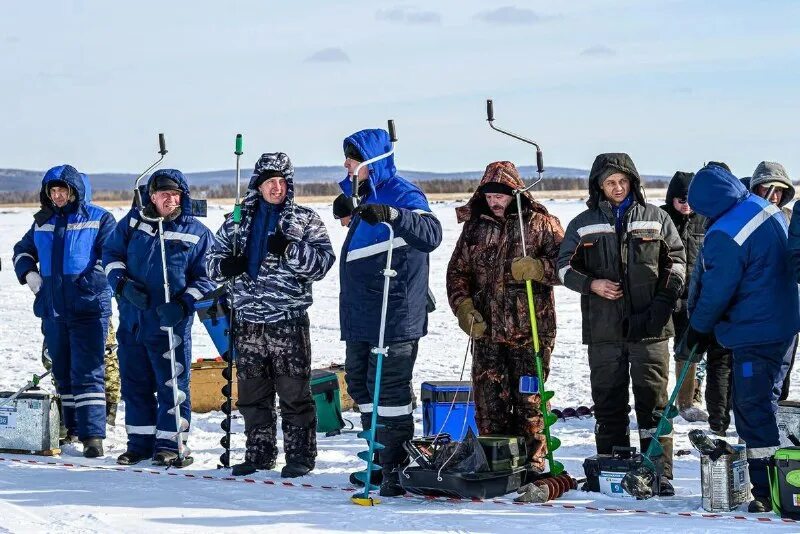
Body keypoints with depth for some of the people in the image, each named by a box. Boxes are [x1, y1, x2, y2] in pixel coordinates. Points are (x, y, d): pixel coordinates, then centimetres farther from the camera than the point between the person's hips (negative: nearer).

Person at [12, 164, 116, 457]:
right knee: (62, 371, 14)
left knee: (87, 372, -12)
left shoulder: (98, 219, -1)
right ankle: (71, 425, 26)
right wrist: (29, 273, 10)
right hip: (53, 309, 6)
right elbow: (22, 250, 29)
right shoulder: (43, 222, 15)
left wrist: (89, 281, -15)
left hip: (88, 309, -6)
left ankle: (92, 435, -16)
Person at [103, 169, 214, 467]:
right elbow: (111, 253, 11)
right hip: (132, 319, 4)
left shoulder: (196, 233, -3)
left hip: (171, 324, -3)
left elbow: (205, 278, 0)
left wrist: (184, 304, -14)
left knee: (172, 384, 0)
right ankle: (140, 442, 23)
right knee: (135, 383, 11)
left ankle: (169, 444, 10)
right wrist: (124, 284, -6)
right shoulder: (134, 221, 4)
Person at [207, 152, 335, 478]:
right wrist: (226, 266, -6)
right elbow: (214, 259, 17)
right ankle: (259, 454, 20)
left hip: (288, 321, -4)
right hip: (248, 322, 4)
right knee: (252, 395, 10)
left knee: (294, 393, -1)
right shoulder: (237, 221, 13)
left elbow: (323, 261, -7)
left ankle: (300, 456, 6)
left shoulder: (305, 220, 3)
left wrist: (290, 250, -22)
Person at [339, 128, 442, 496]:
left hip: (393, 318, -10)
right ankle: (381, 462, 24)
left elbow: (431, 234, -31)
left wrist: (392, 214, -41)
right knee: (361, 386, 15)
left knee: (390, 390, -8)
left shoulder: (401, 194, -12)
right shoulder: (365, 197, 18)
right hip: (360, 317, 10)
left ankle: (397, 470, -4)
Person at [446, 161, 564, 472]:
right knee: (489, 400, 4)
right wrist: (463, 306, -1)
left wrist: (537, 268, -20)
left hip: (531, 329, -3)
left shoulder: (541, 224, 1)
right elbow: (457, 271, 15)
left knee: (528, 400, 0)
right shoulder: (475, 227, 12)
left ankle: (531, 463, 9)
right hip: (486, 330, 3)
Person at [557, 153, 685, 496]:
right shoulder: (583, 224, 9)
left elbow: (676, 261, 10)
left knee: (653, 401, -3)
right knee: (608, 403, 5)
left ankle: (660, 474, 0)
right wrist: (592, 284, -7)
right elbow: (565, 266, 11)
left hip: (649, 328, -1)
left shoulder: (656, 219, 9)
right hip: (603, 329, 1)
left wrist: (664, 300, -4)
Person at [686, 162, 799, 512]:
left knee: (753, 409, -3)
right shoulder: (768, 211, 4)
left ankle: (765, 491, -2)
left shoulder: (724, 236, -24)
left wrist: (698, 329, 3)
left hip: (755, 334, -9)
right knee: (766, 402, 20)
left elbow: (715, 292, -16)